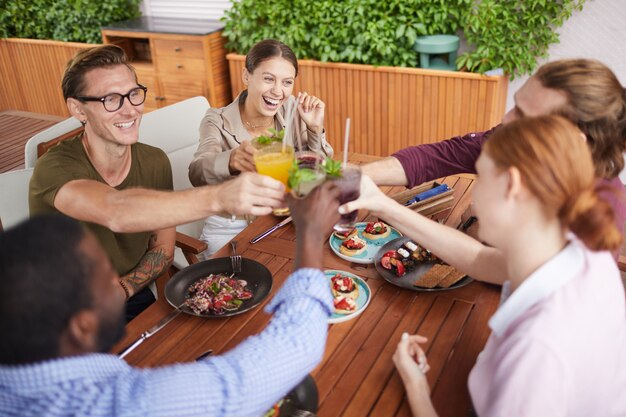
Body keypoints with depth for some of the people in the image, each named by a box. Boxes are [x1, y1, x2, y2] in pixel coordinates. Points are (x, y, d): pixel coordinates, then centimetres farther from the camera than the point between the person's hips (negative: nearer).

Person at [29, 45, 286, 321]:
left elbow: (162, 249, 3)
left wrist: (121, 291, -16)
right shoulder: (55, 169, -22)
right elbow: (115, 212, -44)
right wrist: (219, 198, -57)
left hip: (136, 299, 4)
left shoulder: (155, 162, -3)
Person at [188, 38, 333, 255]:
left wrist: (315, 129, -16)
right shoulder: (218, 122, -11)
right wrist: (231, 161, -51)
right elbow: (197, 173, -29)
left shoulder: (292, 109, -3)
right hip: (230, 231, -3)